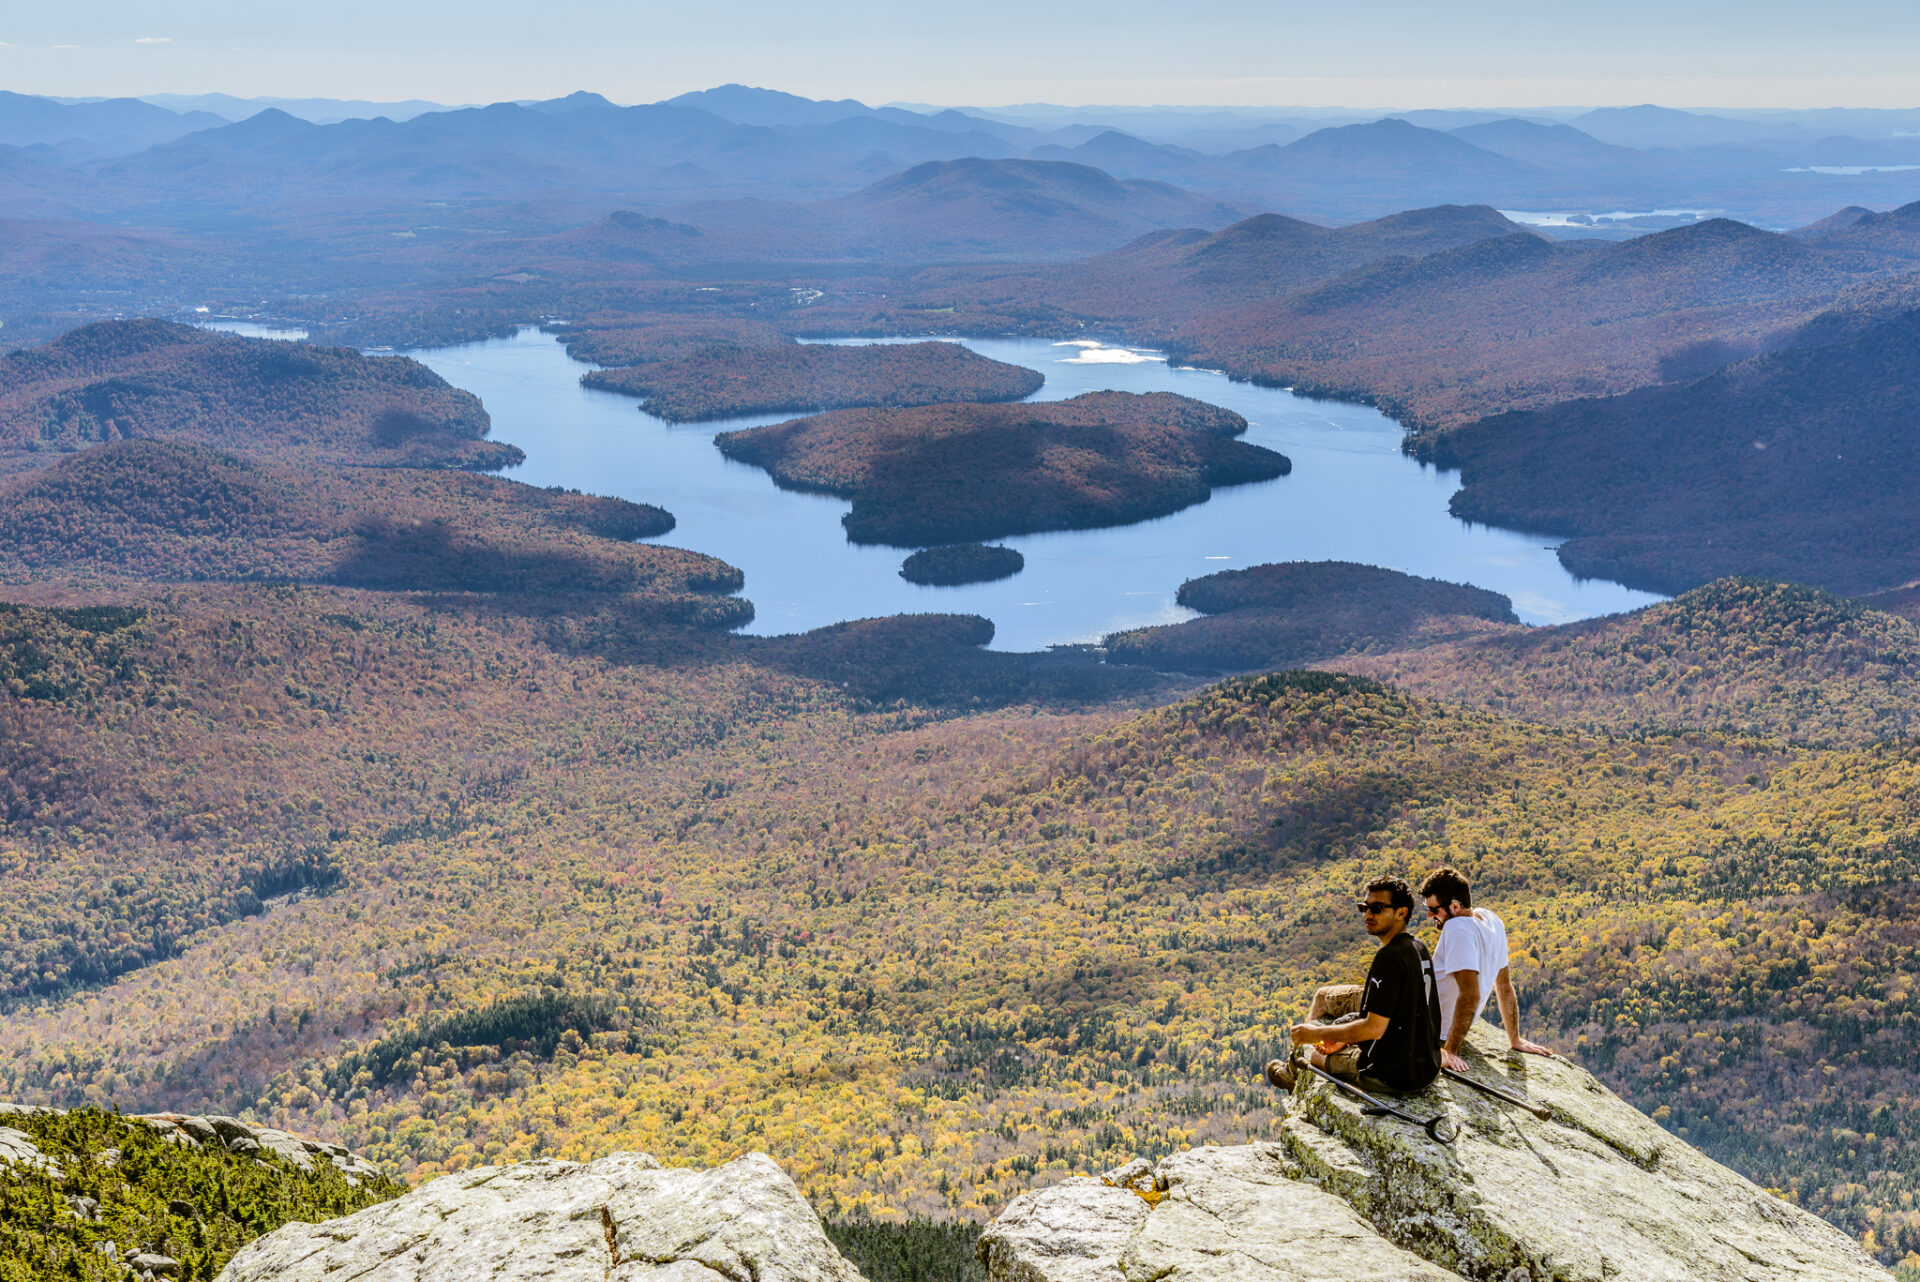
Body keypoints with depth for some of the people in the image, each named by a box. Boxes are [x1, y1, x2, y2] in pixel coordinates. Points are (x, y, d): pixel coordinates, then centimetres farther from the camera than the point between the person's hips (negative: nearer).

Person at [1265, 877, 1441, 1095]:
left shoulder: (1390, 956, -23)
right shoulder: (1419, 949, 6)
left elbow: (1374, 1028, -23)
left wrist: (1317, 1033, -13)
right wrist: (1344, 1036, 13)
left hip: (1394, 1077, -8)